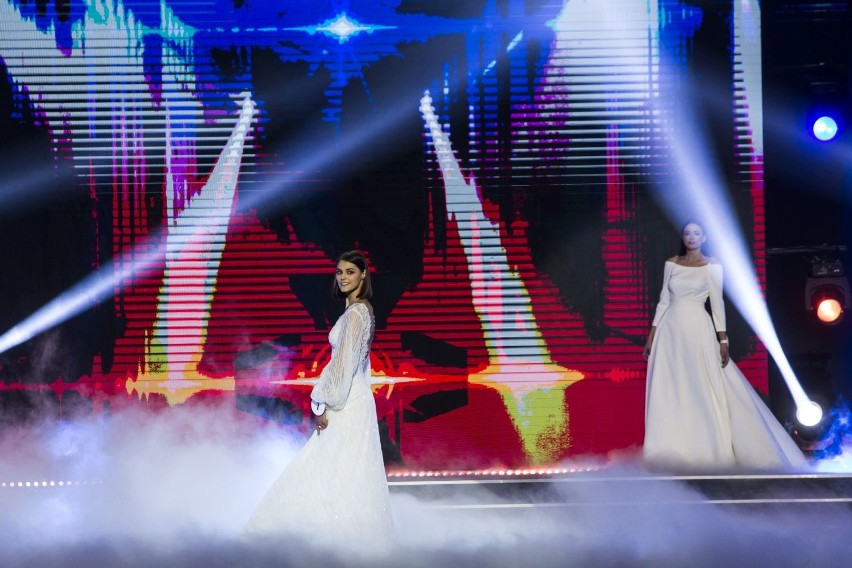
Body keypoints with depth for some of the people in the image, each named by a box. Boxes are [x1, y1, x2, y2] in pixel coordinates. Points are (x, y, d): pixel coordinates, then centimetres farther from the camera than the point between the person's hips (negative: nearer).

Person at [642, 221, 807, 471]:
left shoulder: (712, 266, -1)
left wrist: (723, 341, -7)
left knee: (702, 392, -3)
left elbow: (717, 303, -2)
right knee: (668, 393, 1)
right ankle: (674, 454, 6)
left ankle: (706, 452, 3)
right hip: (670, 331, 3)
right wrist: (651, 335, 8)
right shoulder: (671, 264, 7)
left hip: (697, 331, -3)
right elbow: (664, 301, 11)